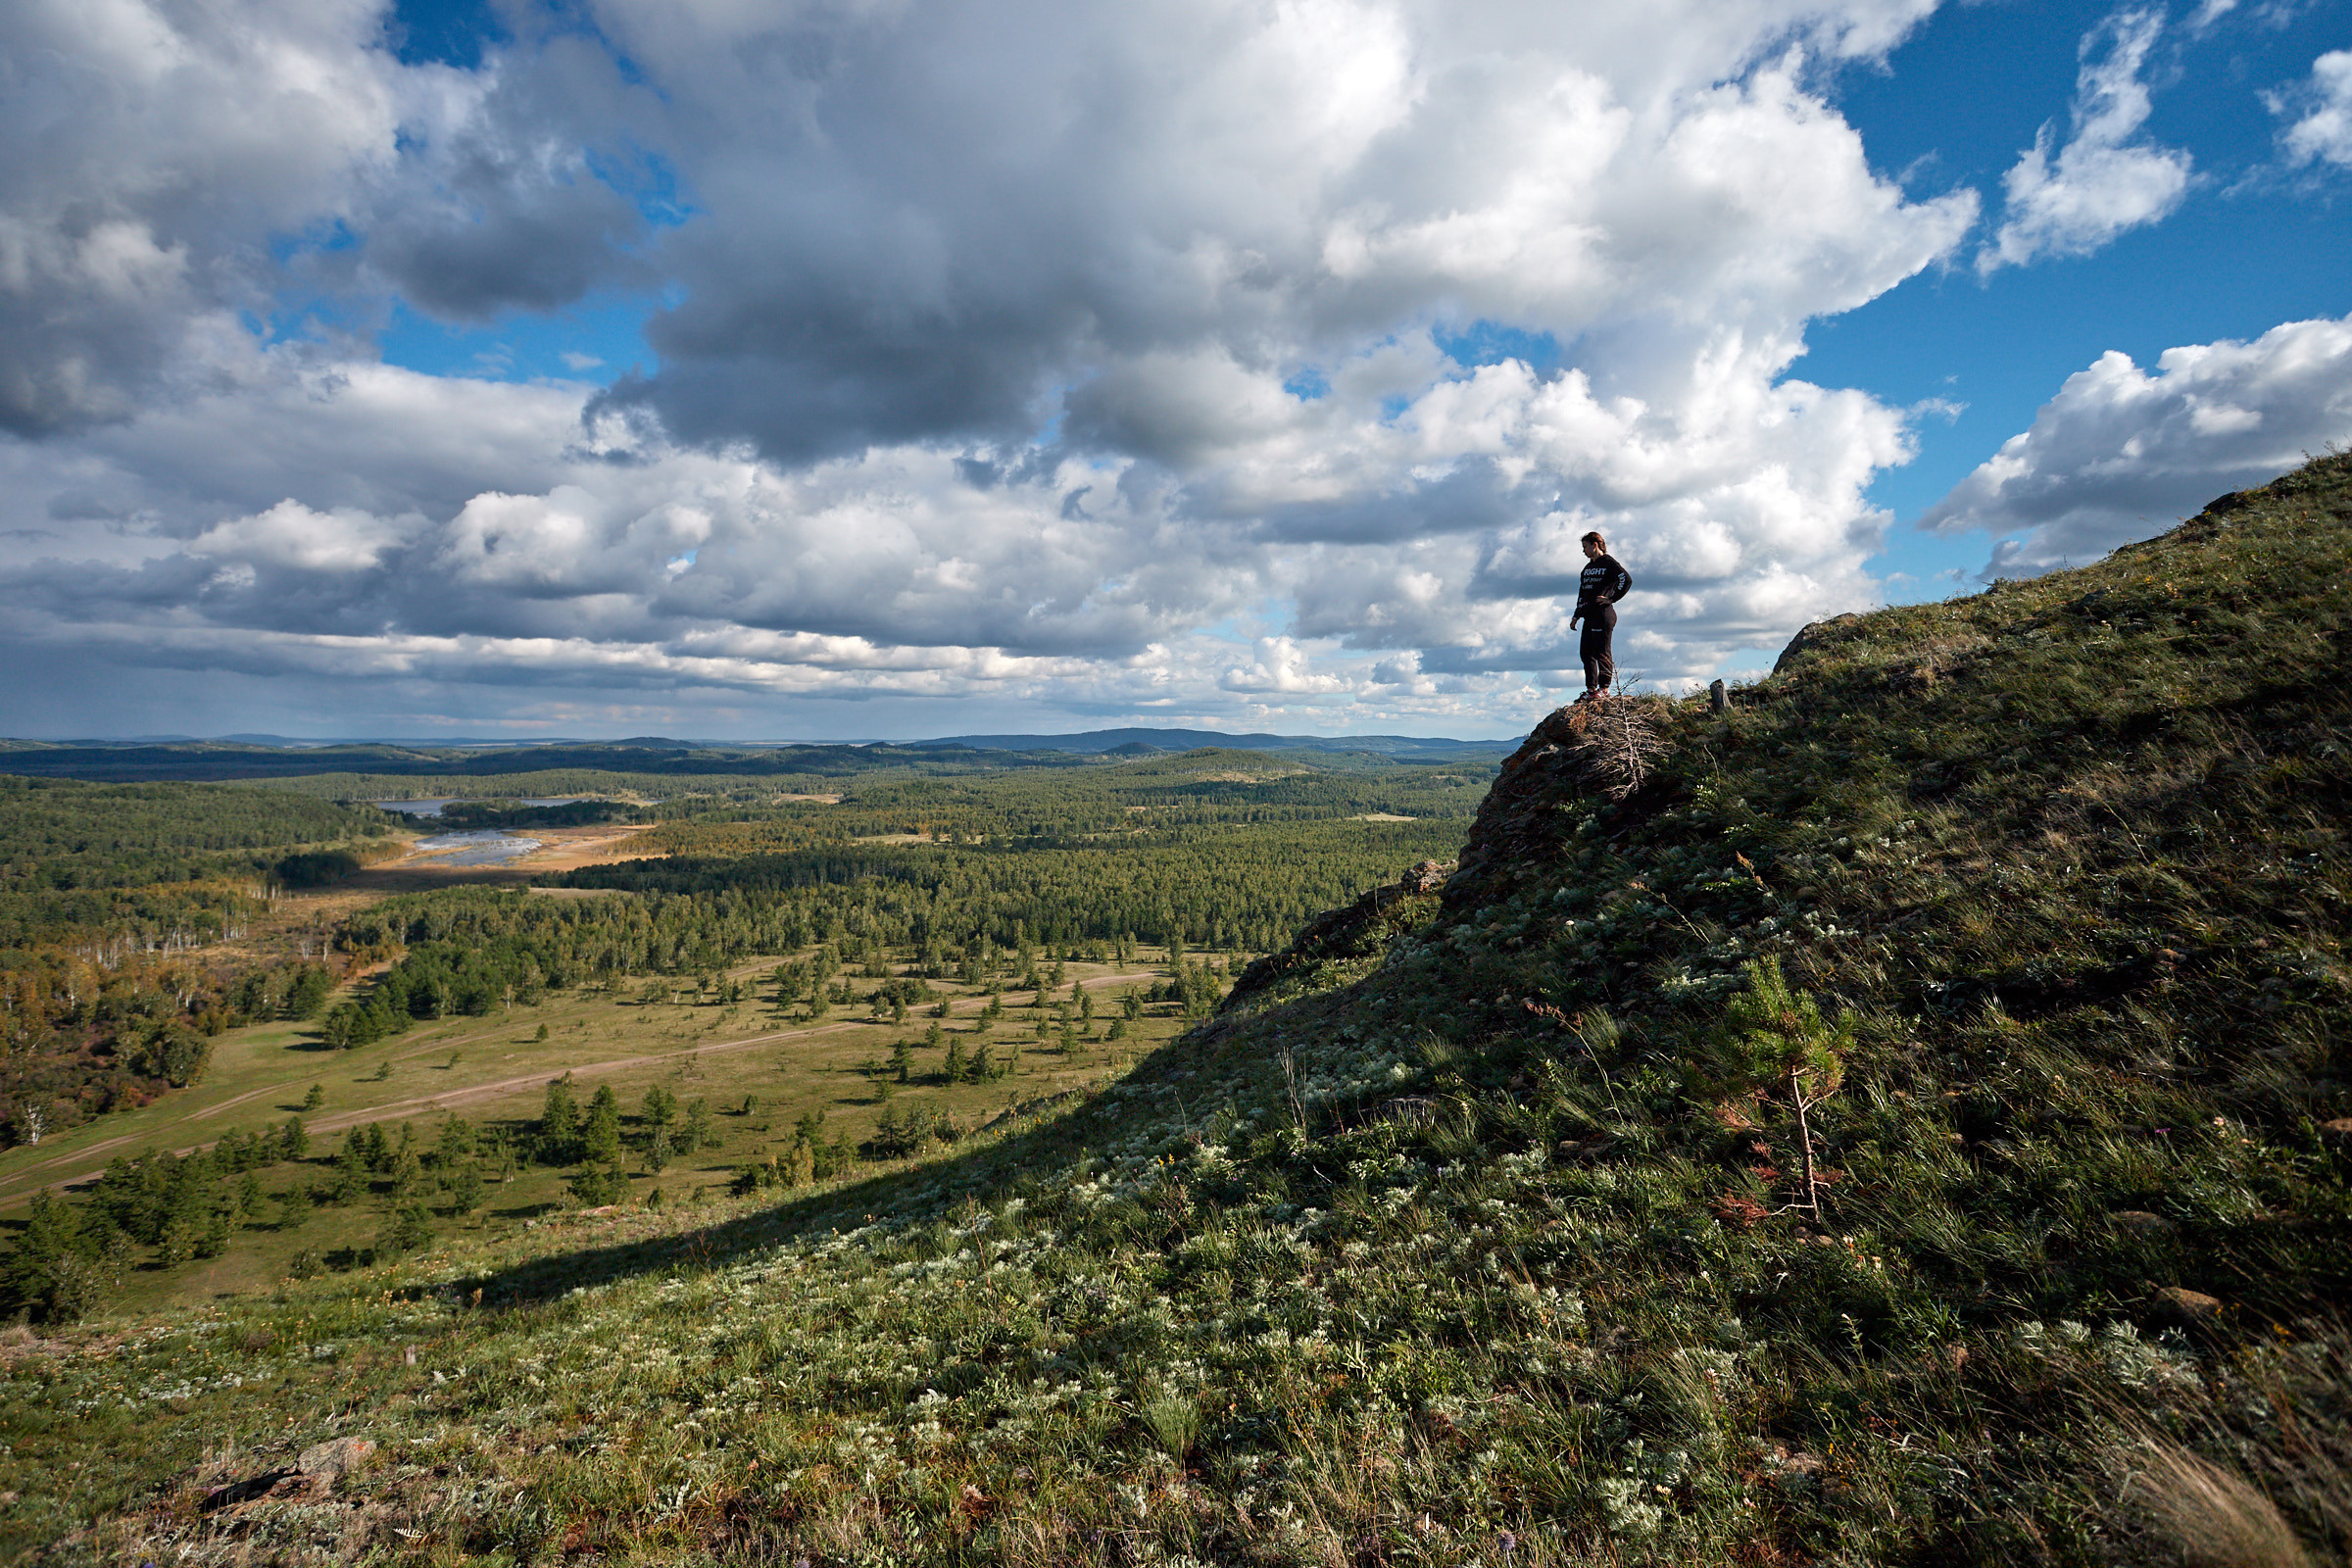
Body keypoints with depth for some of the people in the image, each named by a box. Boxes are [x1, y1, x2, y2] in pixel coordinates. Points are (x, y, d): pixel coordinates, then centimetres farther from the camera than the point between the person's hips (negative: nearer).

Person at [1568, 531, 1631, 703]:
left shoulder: (1608, 563, -4)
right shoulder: (1588, 567, 22)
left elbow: (1627, 580, -15)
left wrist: (1611, 598, -14)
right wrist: (1576, 616, 22)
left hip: (1603, 613, -9)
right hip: (1589, 615, 9)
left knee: (1602, 652, -8)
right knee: (1586, 652, 7)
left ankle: (1604, 688, -5)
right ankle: (1591, 689, 12)